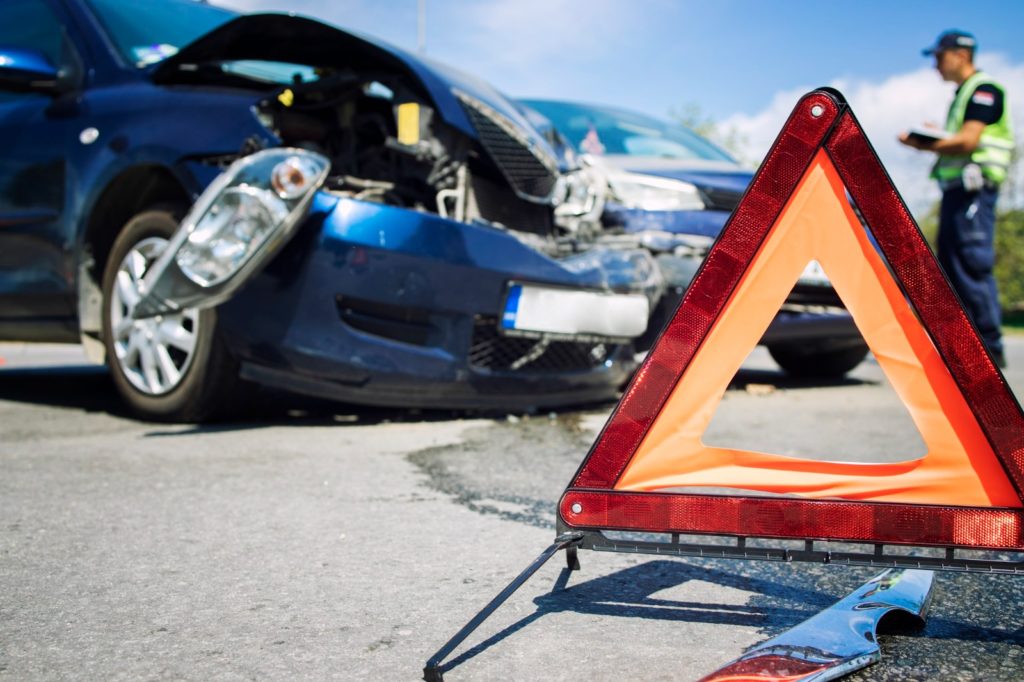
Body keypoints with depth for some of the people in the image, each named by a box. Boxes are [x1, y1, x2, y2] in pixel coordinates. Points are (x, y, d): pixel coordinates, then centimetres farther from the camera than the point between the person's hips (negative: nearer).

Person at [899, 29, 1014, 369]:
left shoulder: (984, 89, -6)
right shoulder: (962, 94, 24)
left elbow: (968, 141, -17)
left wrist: (921, 144, -9)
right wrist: (932, 139, 7)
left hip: (974, 188, -10)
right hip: (955, 188, 10)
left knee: (973, 266, -12)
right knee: (952, 268, 8)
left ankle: (990, 349, -9)